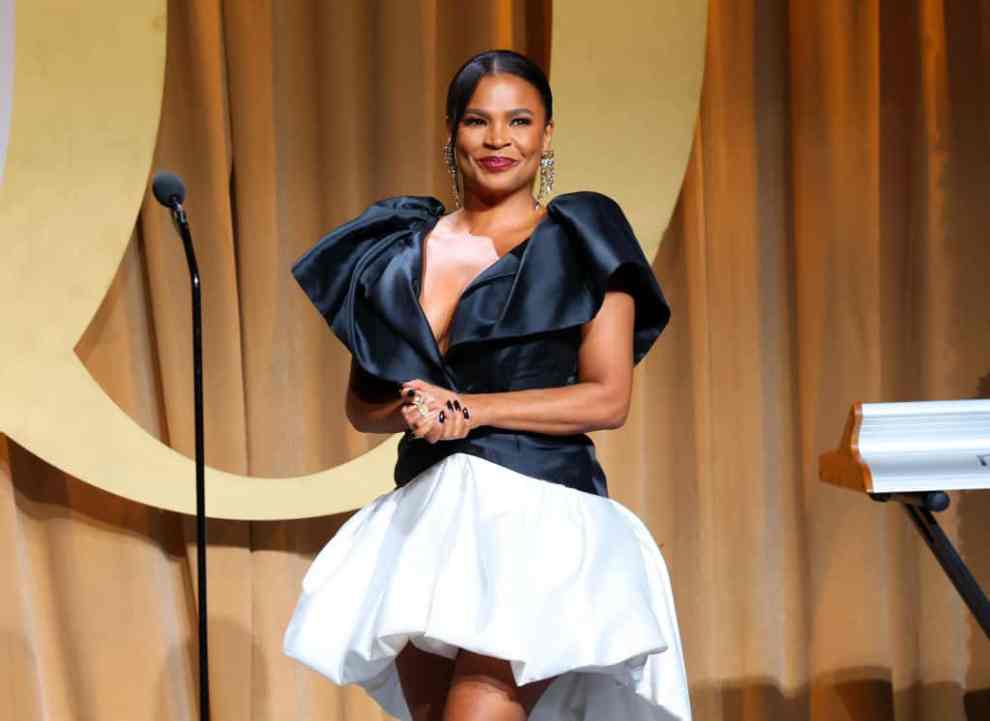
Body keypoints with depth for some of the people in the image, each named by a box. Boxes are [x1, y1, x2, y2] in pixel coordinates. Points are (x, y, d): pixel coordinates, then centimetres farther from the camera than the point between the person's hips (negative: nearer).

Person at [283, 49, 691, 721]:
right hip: (423, 513, 5)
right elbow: (361, 403, 15)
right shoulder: (401, 249, 14)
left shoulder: (579, 242, 2)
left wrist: (469, 408, -10)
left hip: (538, 513, -5)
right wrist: (412, 409, -8)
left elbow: (609, 399, -5)